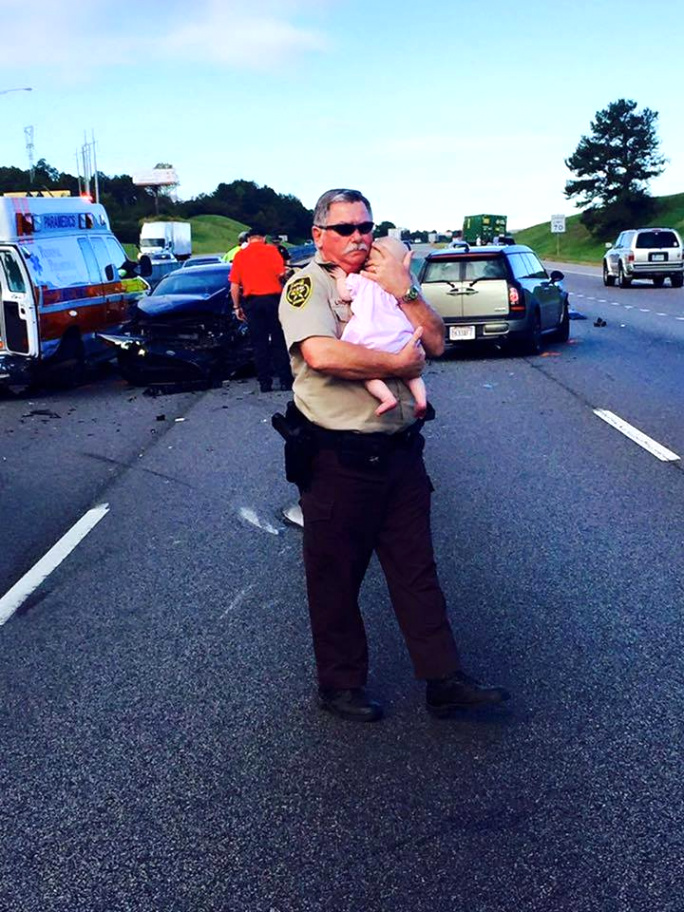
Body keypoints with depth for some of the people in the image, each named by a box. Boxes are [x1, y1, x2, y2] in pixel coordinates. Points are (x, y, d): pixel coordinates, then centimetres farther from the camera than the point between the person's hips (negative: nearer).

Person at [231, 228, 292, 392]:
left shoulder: (239, 255, 7)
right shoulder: (271, 250, 2)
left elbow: (234, 284, 2)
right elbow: (281, 274, -8)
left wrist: (237, 307, 8)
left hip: (251, 301, 2)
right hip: (272, 298, -1)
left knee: (259, 343, 6)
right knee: (279, 341, 5)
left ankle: (264, 382, 5)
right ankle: (285, 380, 3)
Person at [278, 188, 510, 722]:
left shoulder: (389, 279, 13)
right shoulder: (308, 286, -8)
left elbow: (435, 343, 5)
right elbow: (321, 354, -27)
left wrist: (404, 292, -10)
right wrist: (398, 363, -17)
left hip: (400, 452, 6)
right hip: (338, 461, -5)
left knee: (417, 571, 11)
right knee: (336, 579, 9)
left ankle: (444, 679, 20)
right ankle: (340, 684, 25)